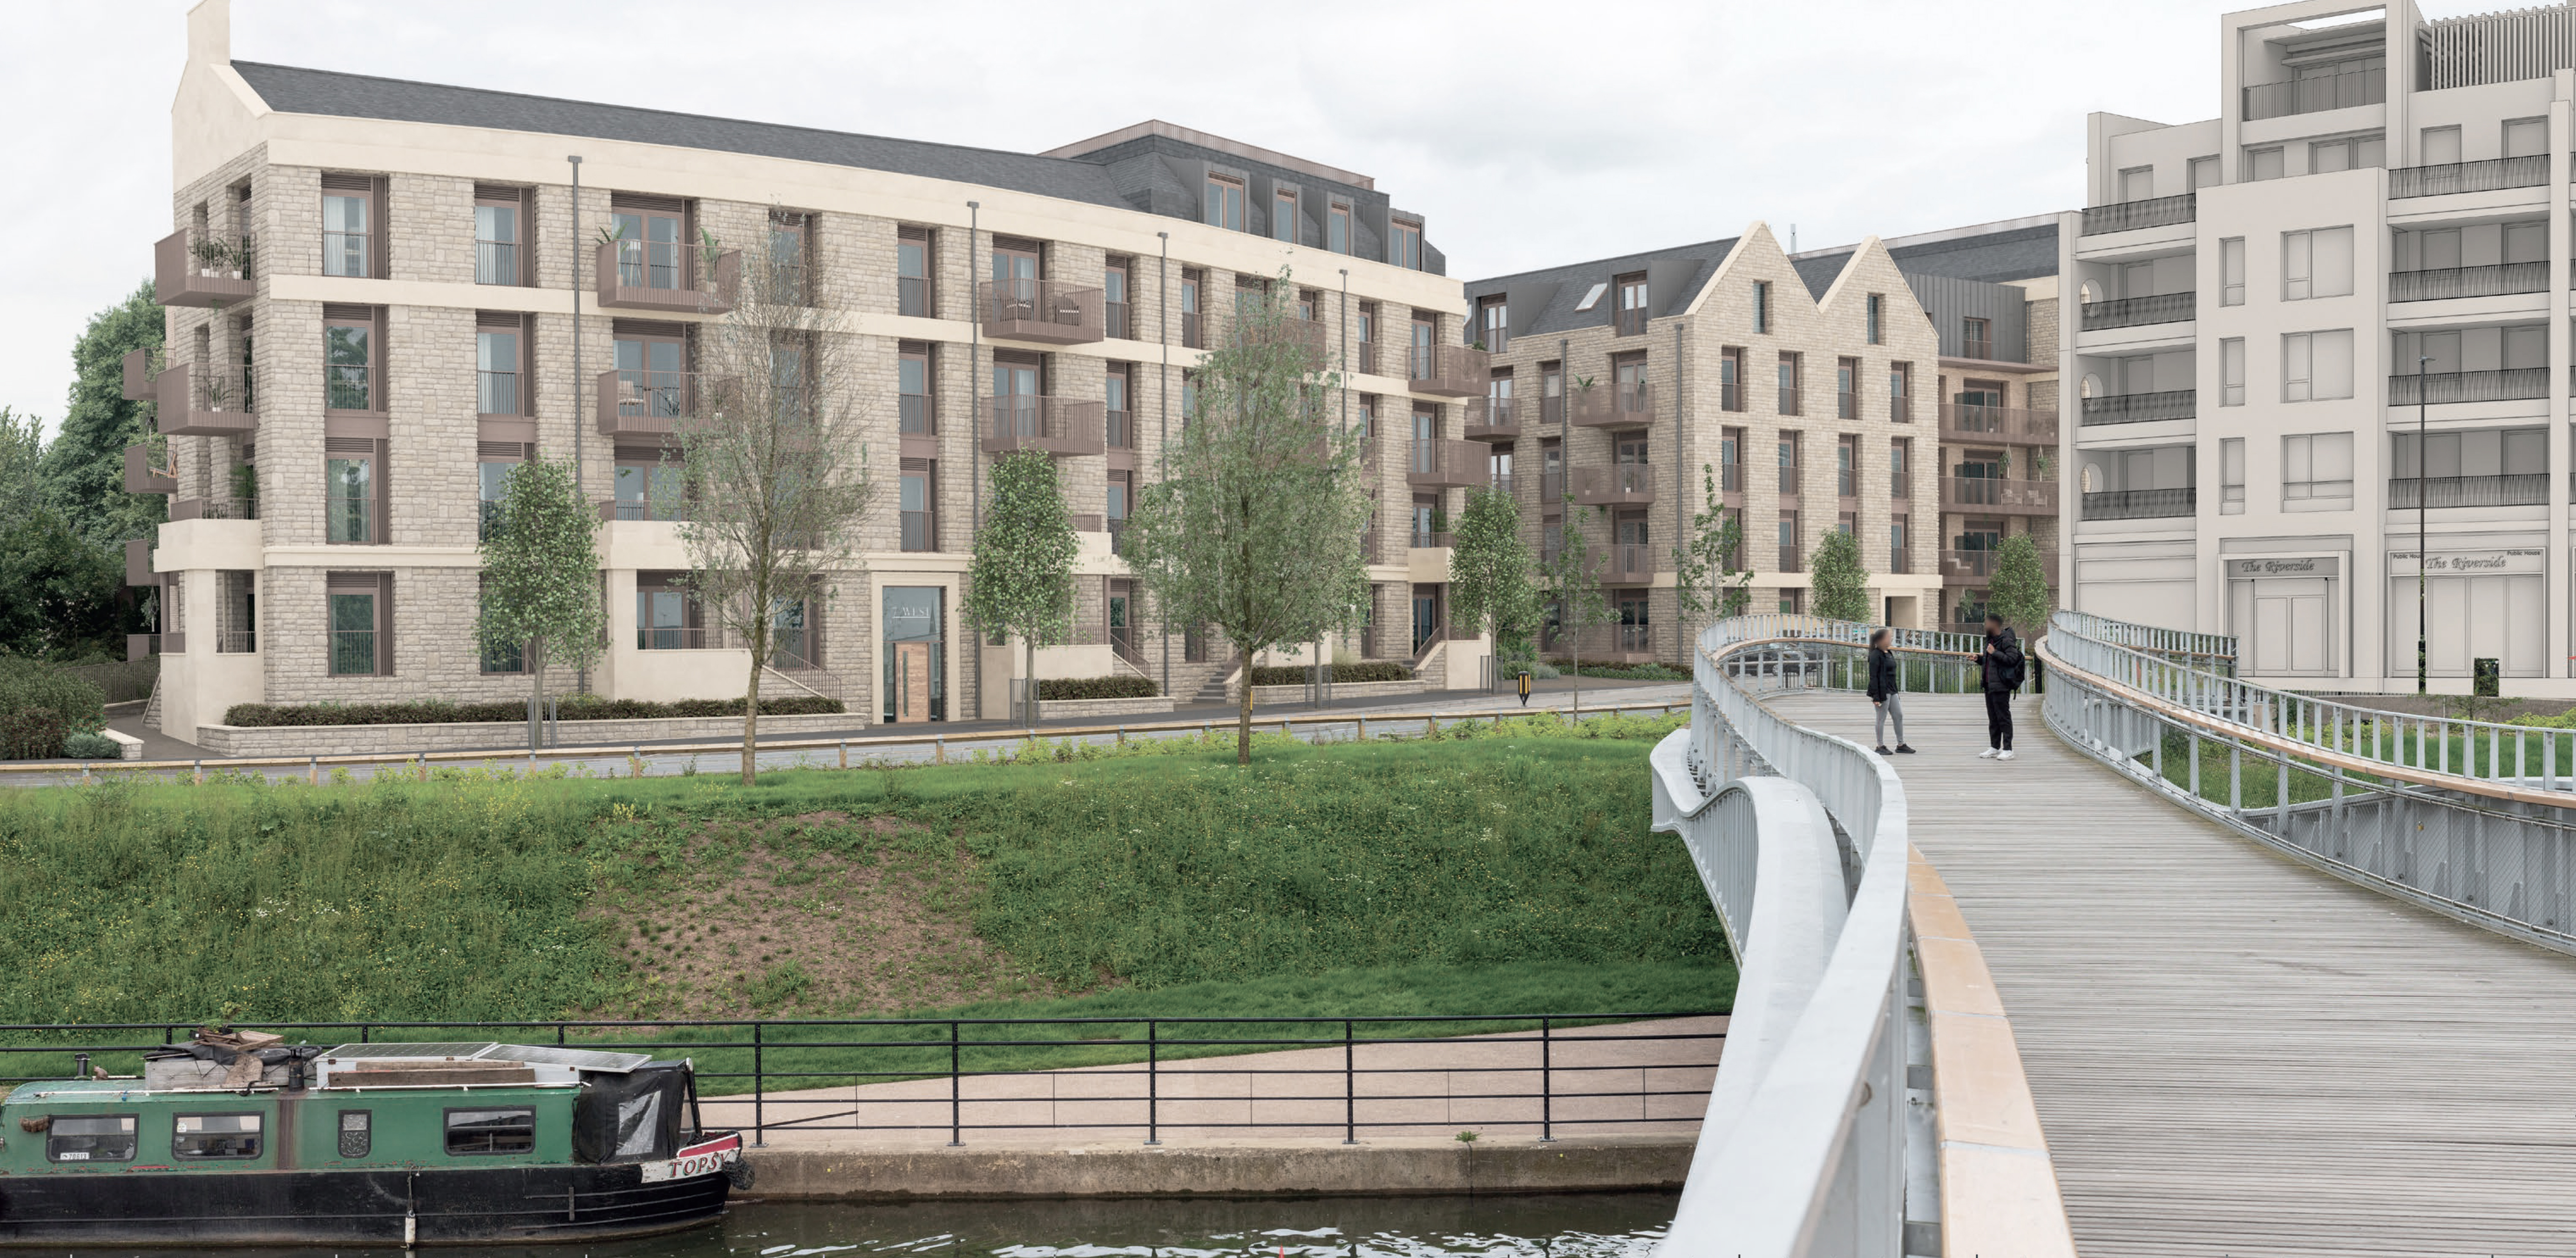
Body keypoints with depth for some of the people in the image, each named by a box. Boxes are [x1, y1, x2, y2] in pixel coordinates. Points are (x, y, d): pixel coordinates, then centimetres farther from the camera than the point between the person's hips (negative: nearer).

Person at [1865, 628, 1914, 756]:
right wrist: (1876, 696, -21)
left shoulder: (1889, 654, 14)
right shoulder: (1876, 655, -14)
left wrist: (1896, 690, 19)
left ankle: (1901, 745, 18)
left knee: (1899, 716, 10)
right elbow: (1873, 677, -17)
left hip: (1892, 690, 9)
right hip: (1882, 691, -9)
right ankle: (1880, 746, 7)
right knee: (1882, 719, -1)